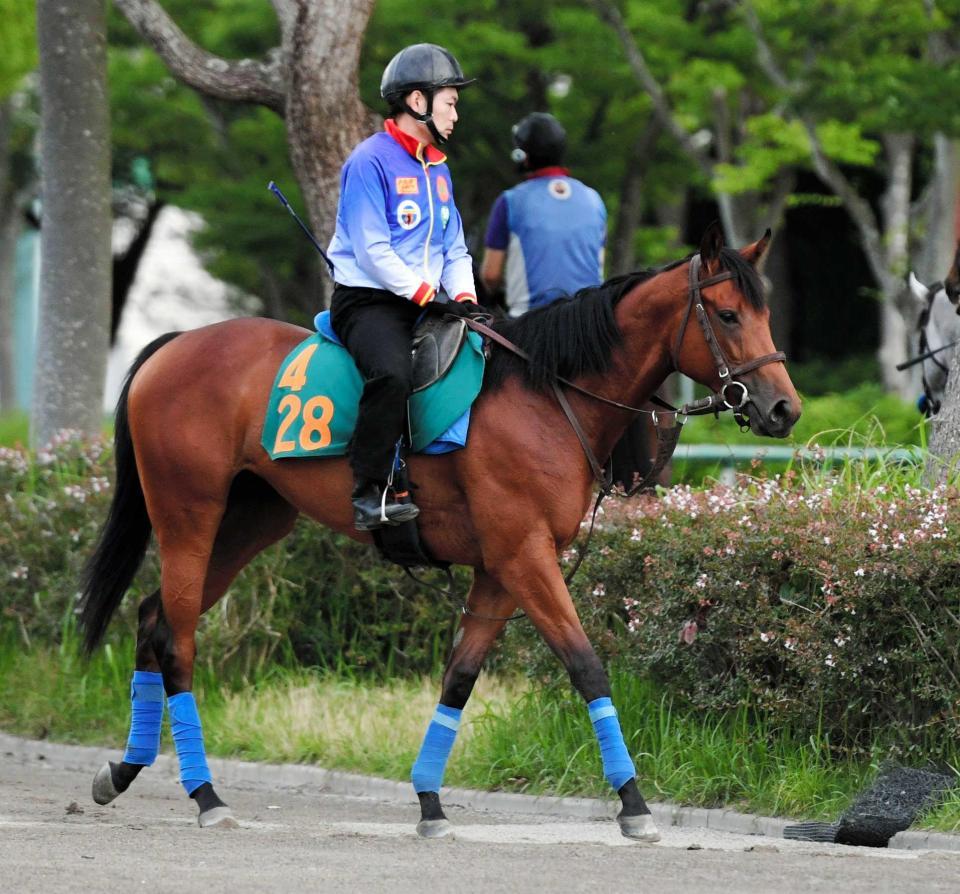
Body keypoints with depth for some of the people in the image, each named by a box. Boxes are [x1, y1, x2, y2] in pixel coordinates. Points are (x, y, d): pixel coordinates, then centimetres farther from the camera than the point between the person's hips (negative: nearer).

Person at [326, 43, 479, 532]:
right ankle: (369, 493, -31)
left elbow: (454, 249, 19)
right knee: (392, 373, -36)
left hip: (425, 304, 9)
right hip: (368, 302, -9)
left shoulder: (438, 170, 18)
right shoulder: (370, 161, -9)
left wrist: (463, 297, -1)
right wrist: (427, 294, -20)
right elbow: (372, 251, -15)